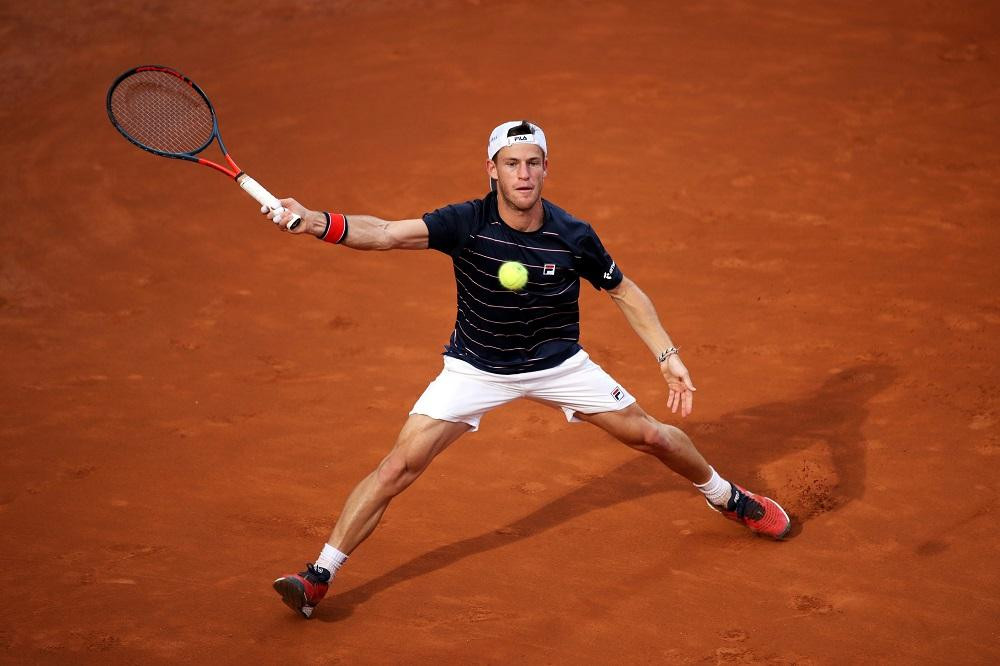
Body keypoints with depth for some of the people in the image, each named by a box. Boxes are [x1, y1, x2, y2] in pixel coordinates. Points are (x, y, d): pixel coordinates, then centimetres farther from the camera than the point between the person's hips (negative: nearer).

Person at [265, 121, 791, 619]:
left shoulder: (573, 236, -18)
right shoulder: (467, 224, -24)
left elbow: (624, 291, -1)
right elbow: (384, 233, -38)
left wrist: (668, 356, -5)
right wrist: (317, 223, -55)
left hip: (558, 364, 2)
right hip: (475, 368, -2)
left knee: (650, 435, 5)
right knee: (399, 466, -13)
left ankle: (727, 497, 36)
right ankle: (318, 576, -5)